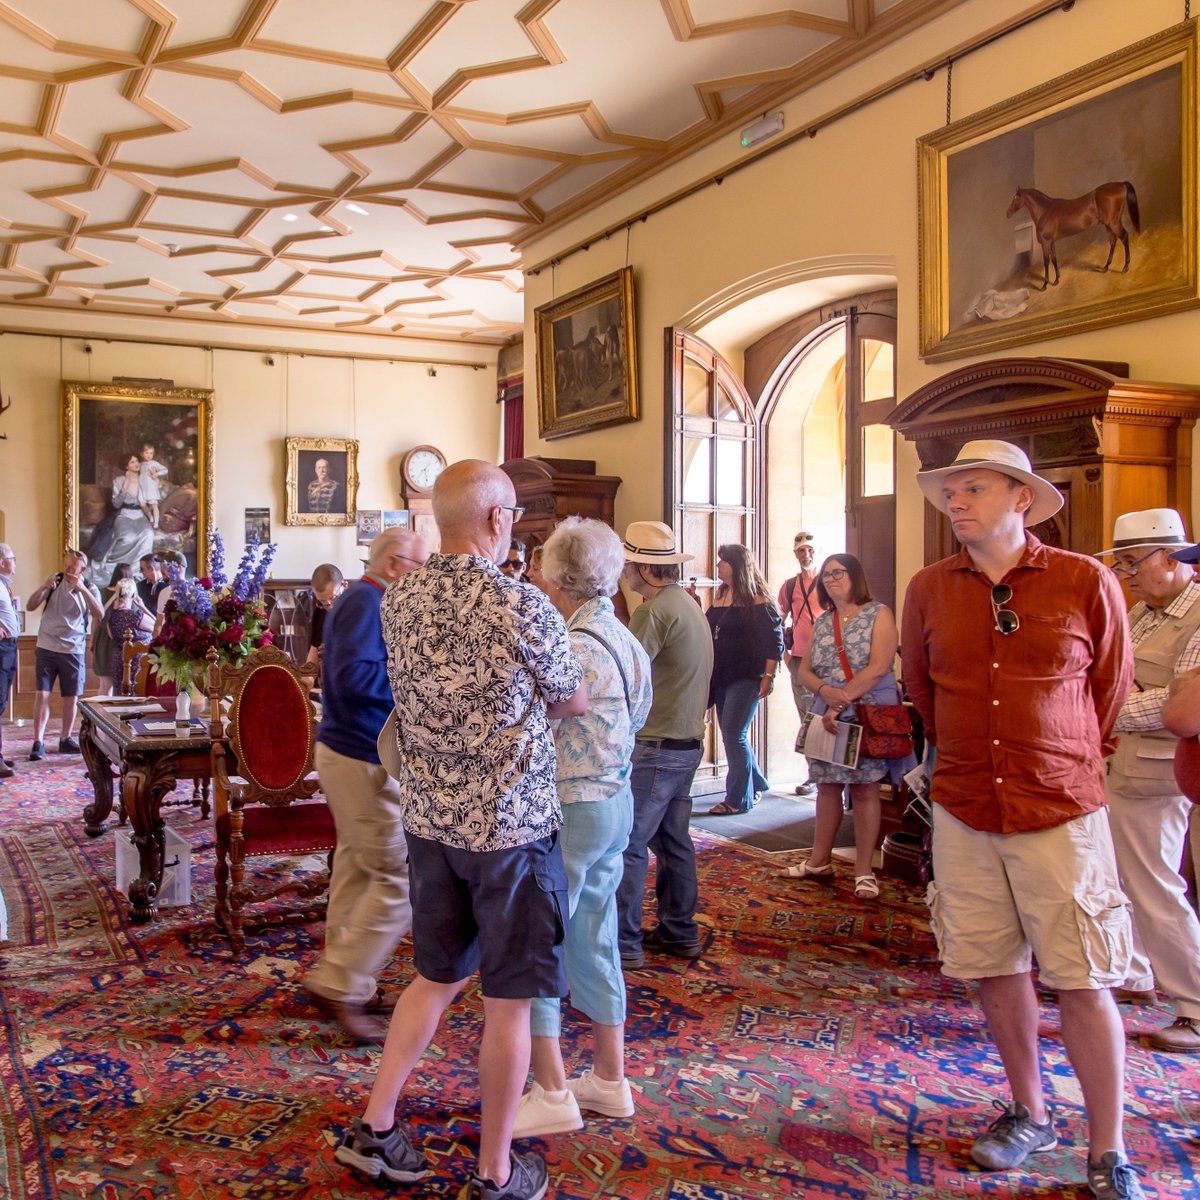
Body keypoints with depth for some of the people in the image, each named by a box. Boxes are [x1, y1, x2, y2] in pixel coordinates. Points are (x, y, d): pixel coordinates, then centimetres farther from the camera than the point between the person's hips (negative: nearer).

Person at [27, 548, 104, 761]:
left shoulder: (89, 589, 0)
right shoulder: (54, 581, 0)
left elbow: (100, 616, -16)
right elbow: (31, 606, -3)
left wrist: (82, 589, -27)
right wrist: (43, 587, -21)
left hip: (73, 650, 1)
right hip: (46, 647, -1)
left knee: (71, 697, 6)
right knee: (41, 694, -7)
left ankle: (65, 739, 21)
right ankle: (38, 743, -4)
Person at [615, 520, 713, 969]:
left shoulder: (655, 611, -17)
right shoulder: (689, 604, 14)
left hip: (655, 746, -10)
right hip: (687, 741, 10)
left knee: (628, 843, -4)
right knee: (673, 839, 16)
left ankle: (624, 942, 2)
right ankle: (679, 931, 24)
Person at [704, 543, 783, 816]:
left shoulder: (757, 601, -11)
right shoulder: (720, 594, 12)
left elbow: (774, 641, -13)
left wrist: (768, 676, -17)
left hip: (745, 678, -8)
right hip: (721, 677, 8)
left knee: (733, 735, -7)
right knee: (731, 735, 13)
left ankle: (739, 799, 3)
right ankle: (754, 784, 30)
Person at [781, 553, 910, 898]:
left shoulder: (879, 614, -4)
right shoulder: (822, 622, 13)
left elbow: (878, 668, -15)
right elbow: (805, 670, 10)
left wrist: (842, 700, -17)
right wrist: (826, 691, -12)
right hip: (827, 716, 5)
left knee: (864, 789, -2)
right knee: (827, 786, 9)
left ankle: (864, 872, 6)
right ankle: (819, 862, 20)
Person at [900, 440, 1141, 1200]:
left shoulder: (1087, 582, -5)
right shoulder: (930, 590, 2)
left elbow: (1112, 688, 8)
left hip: (1060, 813, -3)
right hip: (964, 814, 3)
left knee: (1084, 982, 1)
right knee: (997, 970, 12)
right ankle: (1030, 1114, 32)